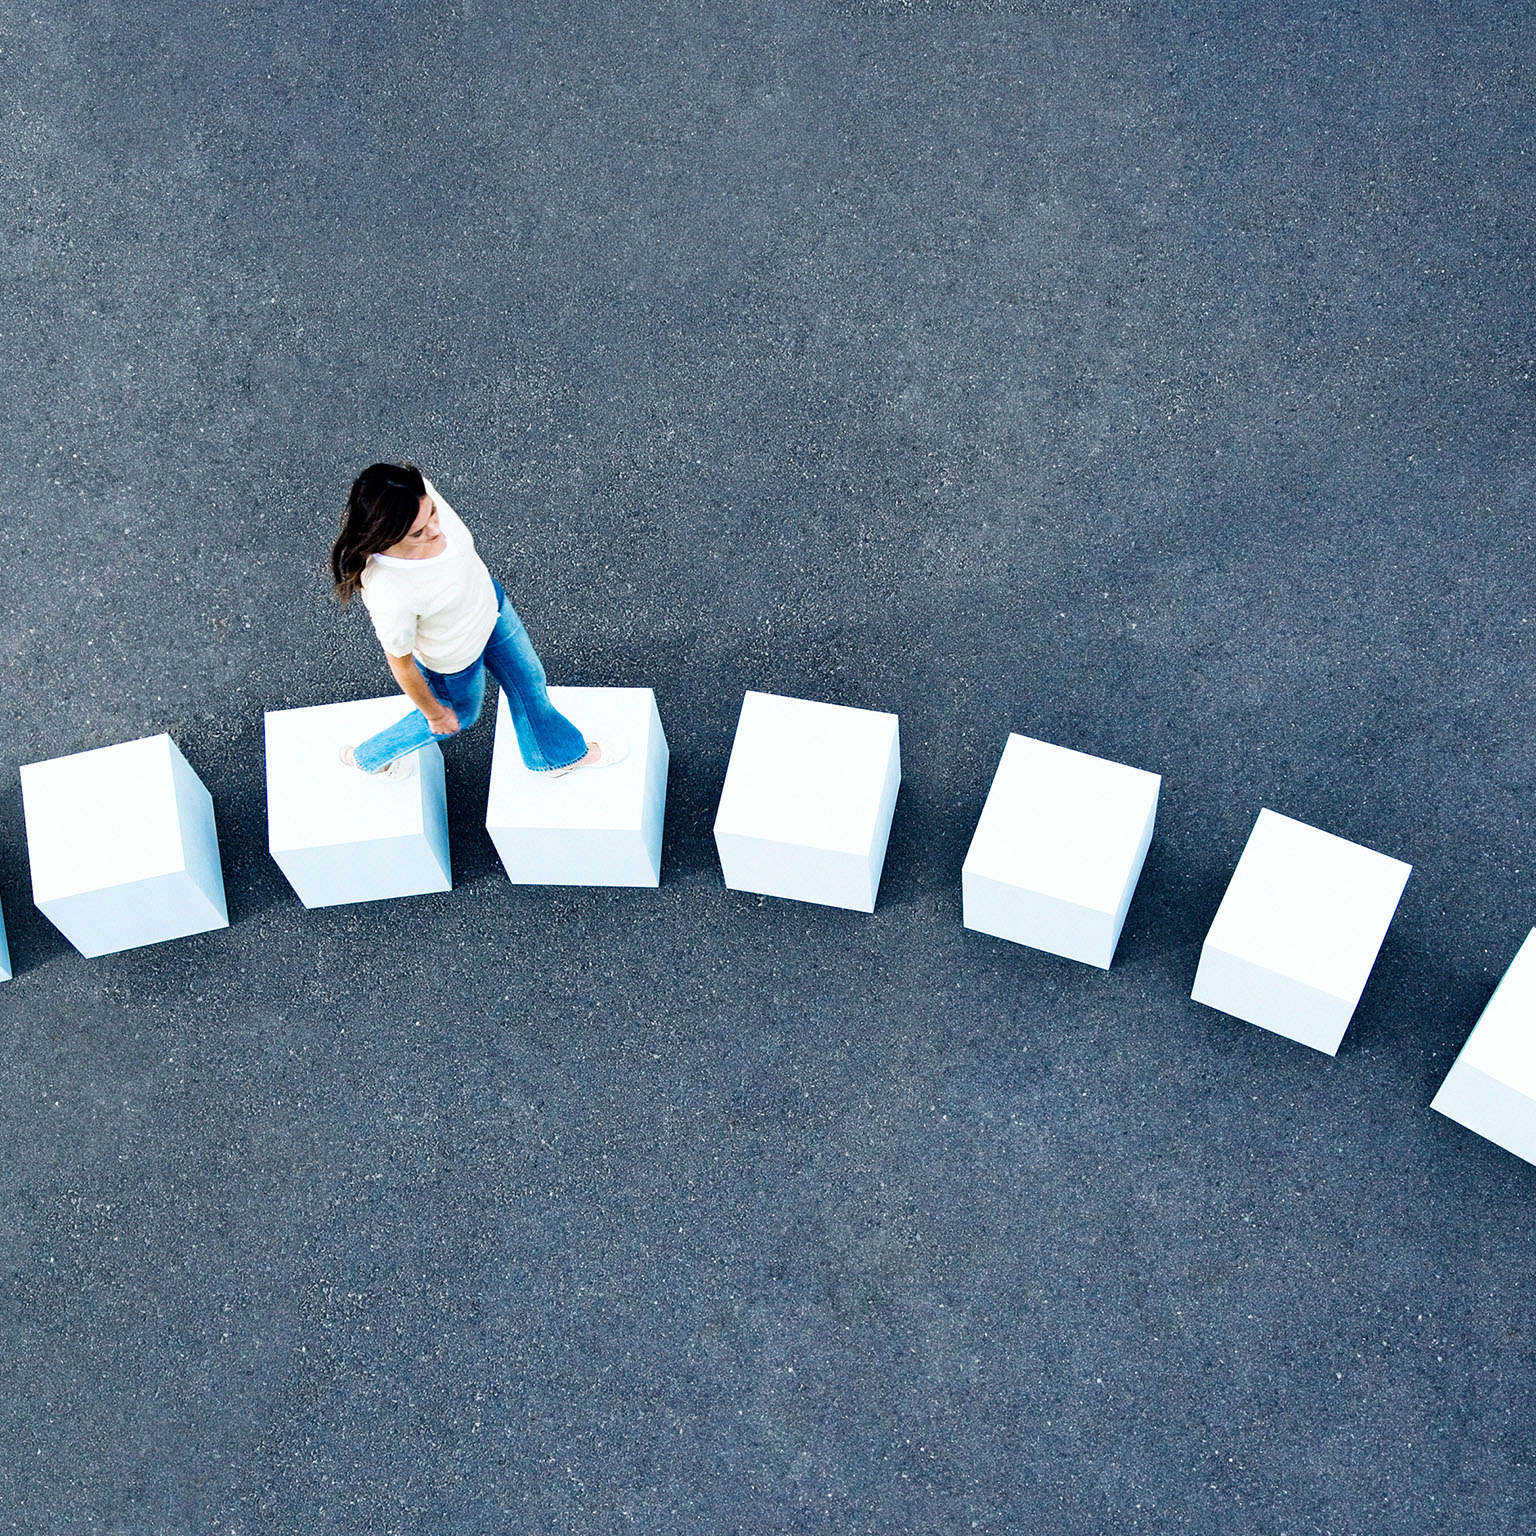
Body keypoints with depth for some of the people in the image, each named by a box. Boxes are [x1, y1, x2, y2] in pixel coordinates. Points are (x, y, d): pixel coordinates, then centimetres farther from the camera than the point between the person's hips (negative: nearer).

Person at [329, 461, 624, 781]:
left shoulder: (419, 493, -32)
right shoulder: (388, 596, -46)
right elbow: (400, 663, -25)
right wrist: (433, 714, -8)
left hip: (487, 599, 5)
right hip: (455, 661, -5)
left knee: (528, 682, 28)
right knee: (461, 713, 28)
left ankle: (560, 755, 61)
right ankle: (366, 757, 56)